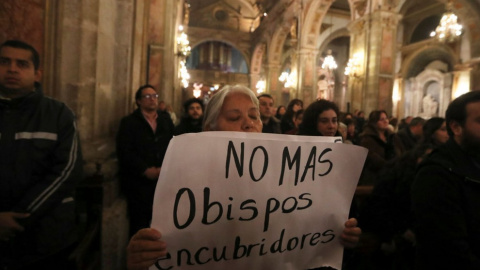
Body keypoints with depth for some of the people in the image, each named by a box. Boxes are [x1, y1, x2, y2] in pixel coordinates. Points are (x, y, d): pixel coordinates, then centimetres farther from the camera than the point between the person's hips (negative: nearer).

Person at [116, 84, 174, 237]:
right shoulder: (128, 122, 5)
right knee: (140, 224, 3)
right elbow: (124, 152, -6)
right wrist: (146, 171, -14)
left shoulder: (166, 121, 15)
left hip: (164, 180, 3)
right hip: (138, 180, -2)